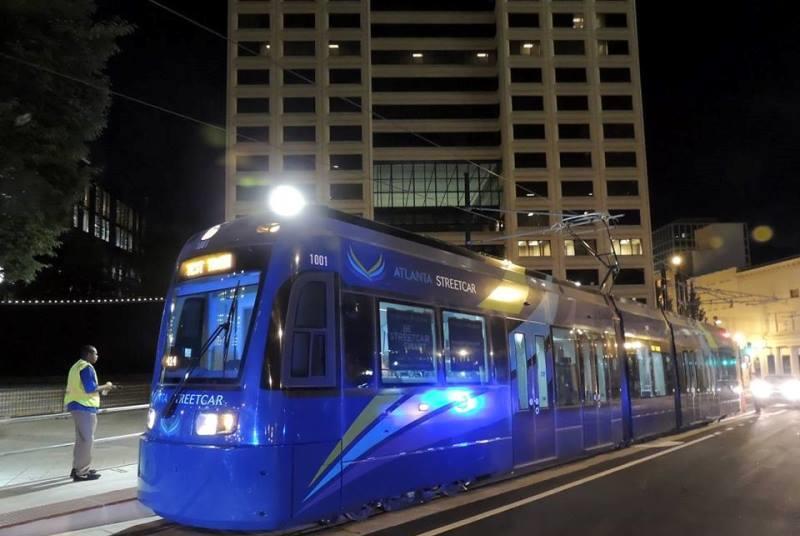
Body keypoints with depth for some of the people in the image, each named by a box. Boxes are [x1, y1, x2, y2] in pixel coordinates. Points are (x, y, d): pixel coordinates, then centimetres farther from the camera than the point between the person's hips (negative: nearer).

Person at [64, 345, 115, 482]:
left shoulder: (77, 366, 18)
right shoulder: (86, 367, -13)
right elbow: (90, 388, -22)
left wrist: (101, 391, 16)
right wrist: (105, 386, -7)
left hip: (77, 405, 10)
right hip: (84, 407, -10)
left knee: (81, 439, 18)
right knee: (86, 439, -6)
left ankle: (78, 468, 24)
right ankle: (82, 472, -5)